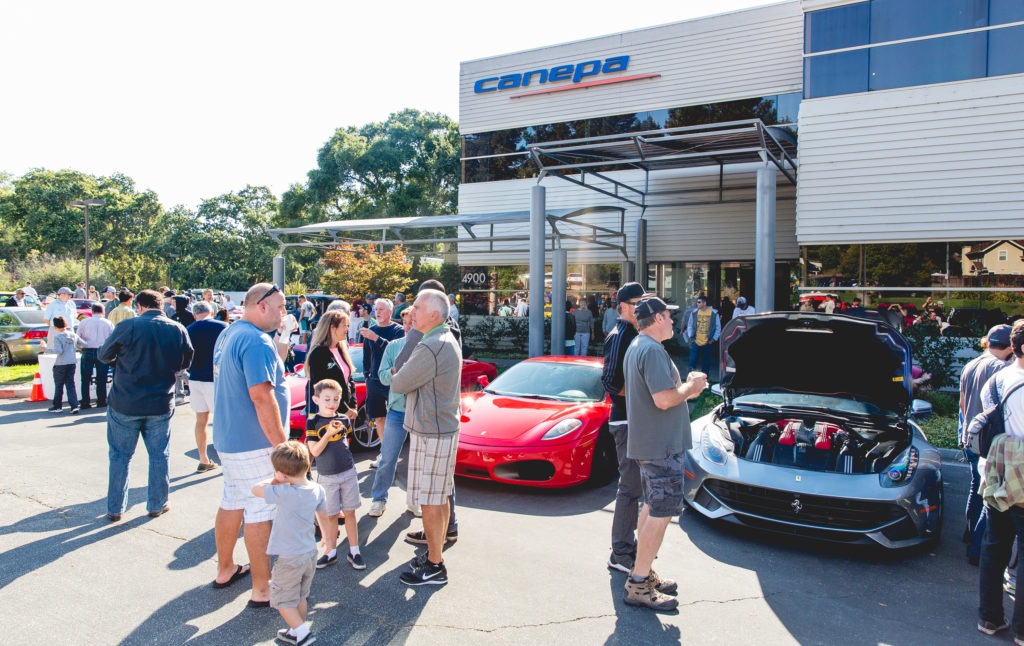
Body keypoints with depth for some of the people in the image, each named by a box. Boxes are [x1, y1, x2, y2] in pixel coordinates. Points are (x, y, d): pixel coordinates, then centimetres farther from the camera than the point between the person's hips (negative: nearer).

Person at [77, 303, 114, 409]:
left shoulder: (84, 322, 3)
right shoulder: (108, 323, 4)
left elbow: (77, 338, 1)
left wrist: (83, 346, 17)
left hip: (87, 352, 0)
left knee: (86, 379, 7)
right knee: (101, 379, 6)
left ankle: (85, 402, 7)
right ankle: (101, 401, 8)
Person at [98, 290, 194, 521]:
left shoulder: (128, 327, -12)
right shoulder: (178, 330, -4)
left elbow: (104, 356, 1)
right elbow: (185, 363, 8)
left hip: (125, 405, -1)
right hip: (160, 405, 2)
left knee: (120, 455, 13)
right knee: (159, 456, 14)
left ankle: (115, 508, 22)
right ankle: (156, 505, 23)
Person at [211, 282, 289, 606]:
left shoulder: (228, 334, 11)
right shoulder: (257, 341, -20)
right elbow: (262, 396, -26)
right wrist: (282, 446, -22)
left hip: (228, 437, 10)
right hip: (254, 443, -10)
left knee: (232, 503, 20)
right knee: (260, 512, -1)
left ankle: (225, 569, 35)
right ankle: (262, 591, 8)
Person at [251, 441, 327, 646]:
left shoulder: (285, 493, -27)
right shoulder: (317, 490, -7)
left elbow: (256, 489, -15)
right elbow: (323, 516, 9)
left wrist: (274, 481, 0)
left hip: (289, 558, -7)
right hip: (310, 553, 7)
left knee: (282, 600, 12)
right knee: (300, 597, 23)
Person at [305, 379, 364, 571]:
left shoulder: (343, 419, 1)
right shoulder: (313, 422, -9)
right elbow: (315, 451, -17)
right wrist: (328, 433, -27)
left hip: (348, 473, 2)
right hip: (327, 477, -2)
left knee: (350, 513, 7)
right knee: (331, 515, 9)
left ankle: (354, 551, 16)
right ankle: (331, 552, 24)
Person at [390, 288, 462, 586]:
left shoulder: (430, 347, -23)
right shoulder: (447, 341, 12)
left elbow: (398, 384, -14)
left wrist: (396, 375, 7)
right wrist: (404, 373, 1)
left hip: (431, 434, -10)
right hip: (443, 428, 10)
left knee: (429, 501, 0)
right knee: (440, 499, 18)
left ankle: (434, 568, 11)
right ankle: (435, 555, 30)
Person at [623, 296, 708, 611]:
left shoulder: (637, 347, 14)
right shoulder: (653, 350, -20)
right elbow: (664, 400, -26)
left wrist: (686, 389, 11)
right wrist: (690, 386, -9)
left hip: (648, 443, 11)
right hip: (661, 445, -11)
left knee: (652, 508, 19)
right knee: (662, 513, -4)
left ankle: (643, 573, 29)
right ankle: (638, 585, 2)